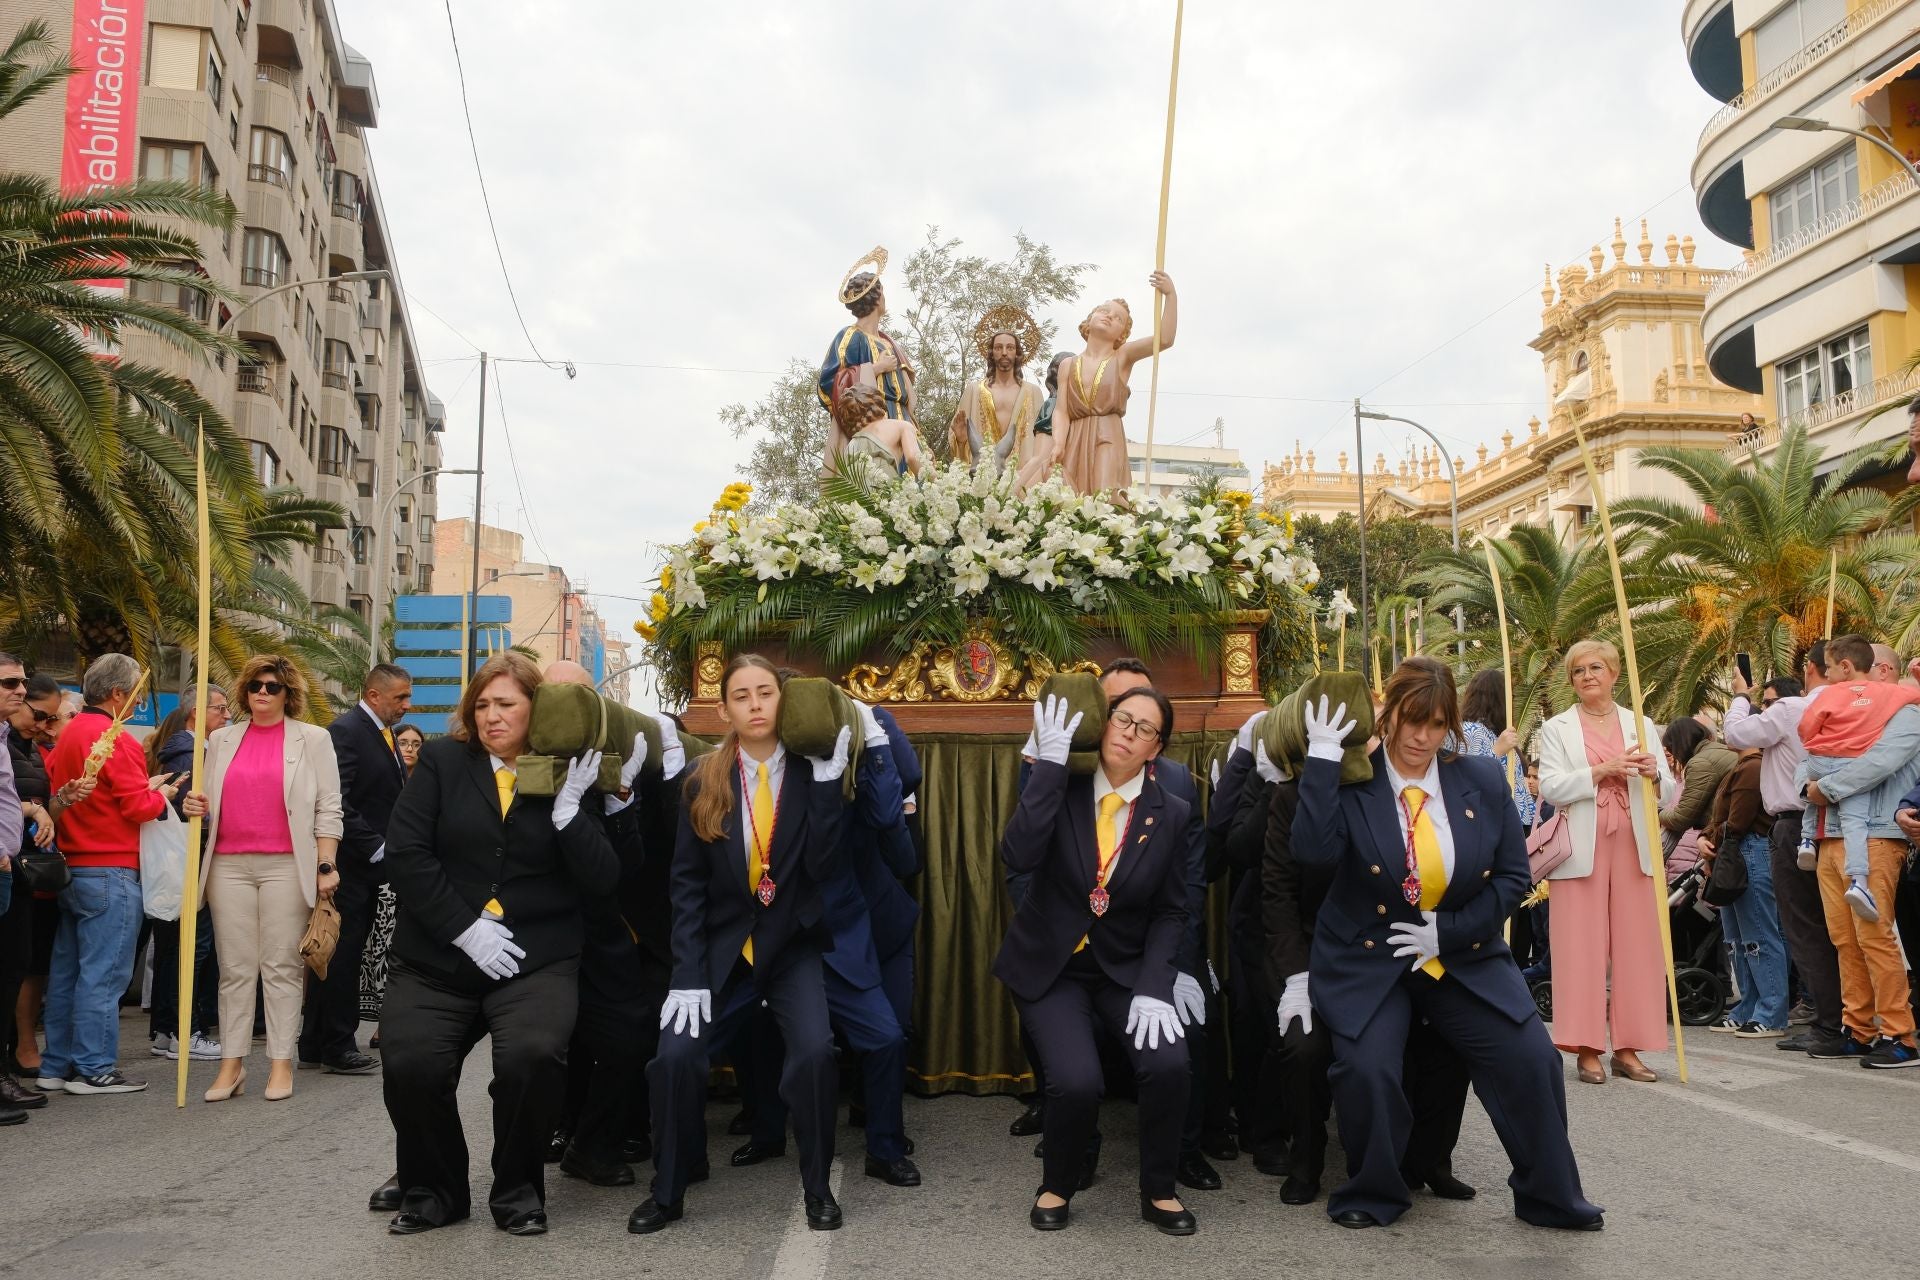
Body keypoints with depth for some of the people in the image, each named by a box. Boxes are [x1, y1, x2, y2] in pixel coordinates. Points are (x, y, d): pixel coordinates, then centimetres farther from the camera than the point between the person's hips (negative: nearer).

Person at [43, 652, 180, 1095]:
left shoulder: (68, 734, 12)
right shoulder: (116, 739, -15)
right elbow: (138, 807, -17)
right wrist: (161, 794, 3)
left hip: (70, 868, 9)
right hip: (110, 872, -9)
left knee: (66, 970, 13)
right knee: (103, 972, -3)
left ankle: (56, 1066, 19)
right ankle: (93, 1068, 1)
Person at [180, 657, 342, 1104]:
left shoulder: (312, 739, 5)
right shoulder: (222, 740, 14)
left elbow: (327, 808, 1)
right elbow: (211, 801, 20)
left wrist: (326, 865, -7)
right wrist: (197, 807, -4)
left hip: (287, 865, -3)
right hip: (228, 865, 3)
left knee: (281, 966, 0)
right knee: (235, 968, 5)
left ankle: (281, 1063, 5)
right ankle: (232, 1064, 10)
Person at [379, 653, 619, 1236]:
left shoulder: (568, 778, 6)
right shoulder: (442, 762, 6)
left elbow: (600, 880, -2)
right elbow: (405, 852, -4)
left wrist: (567, 806, -14)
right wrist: (465, 929, -11)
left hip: (537, 959, -1)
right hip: (436, 955, 1)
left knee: (532, 1056, -27)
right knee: (410, 1065, -21)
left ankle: (518, 1191, 1)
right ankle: (433, 1192, 9)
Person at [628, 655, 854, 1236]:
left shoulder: (809, 774, -5)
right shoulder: (704, 780, -3)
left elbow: (823, 867, -16)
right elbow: (687, 884, -3)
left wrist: (827, 784, -20)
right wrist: (689, 975, -11)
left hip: (791, 945, -1)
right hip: (720, 946, 1)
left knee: (814, 1050, -22)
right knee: (675, 1055, -17)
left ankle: (816, 1186, 2)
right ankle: (668, 1191, 7)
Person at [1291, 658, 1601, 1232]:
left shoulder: (1484, 784, 1)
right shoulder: (1350, 783, -8)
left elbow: (1512, 877, 3)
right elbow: (1313, 852, -25)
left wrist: (1447, 931, -8)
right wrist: (1322, 758, -24)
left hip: (1465, 958, 3)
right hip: (1368, 962, -2)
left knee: (1530, 1059, -11)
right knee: (1366, 1067, -22)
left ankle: (1550, 1197, 14)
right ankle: (1372, 1194, 6)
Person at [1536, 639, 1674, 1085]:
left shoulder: (1641, 725, 15)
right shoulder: (1556, 729, 7)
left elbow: (1669, 788, 10)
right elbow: (1550, 787, -7)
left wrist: (1654, 773, -12)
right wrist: (1601, 771, -18)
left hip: (1633, 847, 3)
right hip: (1581, 849, -2)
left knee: (1635, 945, 1)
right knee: (1582, 946, -3)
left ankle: (1626, 1048, 9)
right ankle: (1587, 1050, 1)